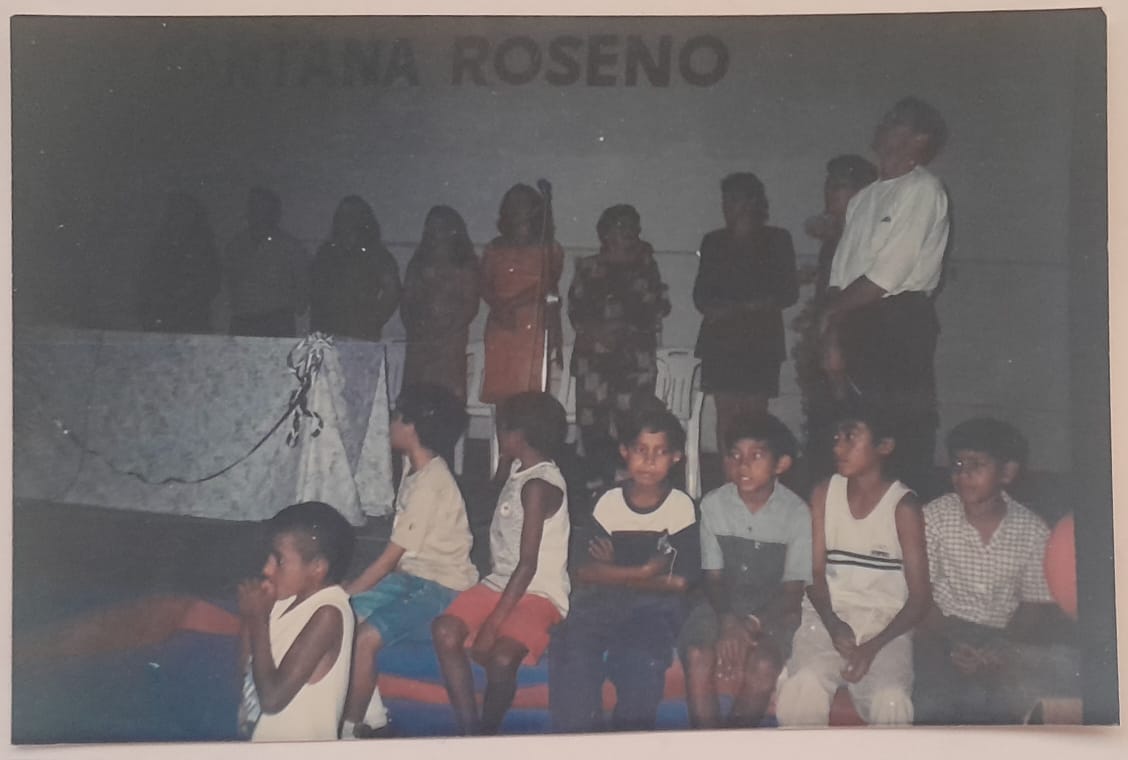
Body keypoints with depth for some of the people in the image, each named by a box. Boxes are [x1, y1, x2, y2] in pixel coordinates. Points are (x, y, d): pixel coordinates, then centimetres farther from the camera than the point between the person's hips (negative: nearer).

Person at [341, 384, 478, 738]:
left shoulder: (431, 483, -22)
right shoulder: (413, 469, 7)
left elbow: (390, 557, -19)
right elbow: (398, 553, 9)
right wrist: (347, 592, 5)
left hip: (442, 589, -9)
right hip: (411, 575, 10)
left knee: (364, 639, -27)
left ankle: (350, 729, -6)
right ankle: (372, 717, 5)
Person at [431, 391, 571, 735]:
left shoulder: (540, 486, -16)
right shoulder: (519, 471, 10)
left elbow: (528, 564, -19)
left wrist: (492, 624, -21)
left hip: (537, 594, -8)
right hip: (500, 583, 8)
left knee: (501, 657, -33)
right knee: (445, 629, -18)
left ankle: (487, 733, -8)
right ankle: (468, 730, -14)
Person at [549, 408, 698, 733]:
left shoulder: (682, 506, 0)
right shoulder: (608, 502, 4)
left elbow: (678, 582, -4)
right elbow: (585, 571, -2)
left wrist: (614, 574, -5)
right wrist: (643, 571, -12)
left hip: (657, 604, -1)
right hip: (602, 599, 2)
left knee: (641, 658, -33)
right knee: (570, 646, -29)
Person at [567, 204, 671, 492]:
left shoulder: (645, 265, 14)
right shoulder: (588, 266, 14)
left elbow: (659, 306, 8)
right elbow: (574, 307, 8)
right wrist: (594, 330, -8)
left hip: (636, 354, 0)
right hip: (594, 353, 1)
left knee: (630, 417, -9)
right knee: (592, 415, -6)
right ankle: (600, 479, 3)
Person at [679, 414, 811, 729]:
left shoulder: (797, 512, -10)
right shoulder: (713, 504, -5)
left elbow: (793, 590, -7)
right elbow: (714, 577, -1)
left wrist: (752, 624, -23)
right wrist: (726, 621, -21)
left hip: (774, 610, -1)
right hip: (724, 605, 1)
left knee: (763, 664, -31)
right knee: (697, 656, -28)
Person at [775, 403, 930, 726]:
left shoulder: (903, 505, -5)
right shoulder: (824, 493, 5)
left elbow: (919, 597, -5)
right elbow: (815, 571, 2)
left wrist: (873, 646, -19)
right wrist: (833, 625, -17)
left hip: (885, 623, -1)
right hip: (828, 616, 2)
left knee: (890, 702, -30)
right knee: (802, 688, -28)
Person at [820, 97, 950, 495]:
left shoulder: (923, 190, -6)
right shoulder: (864, 198, 17)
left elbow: (886, 276, -12)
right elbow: (840, 278, 13)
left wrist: (832, 312, -2)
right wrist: (832, 337, 4)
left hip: (901, 323, -7)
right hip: (857, 326, 7)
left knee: (906, 432, -4)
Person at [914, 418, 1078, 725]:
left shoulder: (1034, 531, -2)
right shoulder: (933, 518, -5)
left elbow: (1033, 606, 4)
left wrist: (1001, 653, -14)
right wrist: (950, 648, -18)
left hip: (1003, 639, 2)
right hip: (943, 633, -2)